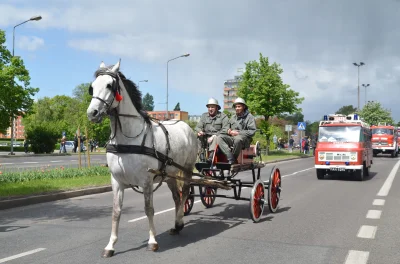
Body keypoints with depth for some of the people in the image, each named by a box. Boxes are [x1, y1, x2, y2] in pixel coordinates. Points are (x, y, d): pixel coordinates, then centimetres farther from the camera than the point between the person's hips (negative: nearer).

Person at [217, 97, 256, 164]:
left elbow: (252, 132, -6)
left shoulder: (249, 117, 7)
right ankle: (230, 159, -34)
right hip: (231, 138, 6)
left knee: (238, 139, -40)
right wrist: (229, 131, -4)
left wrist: (238, 133, -14)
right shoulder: (233, 117, 25)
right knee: (219, 138, -22)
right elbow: (224, 128, 21)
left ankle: (234, 159, -23)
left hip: (244, 139, -5)